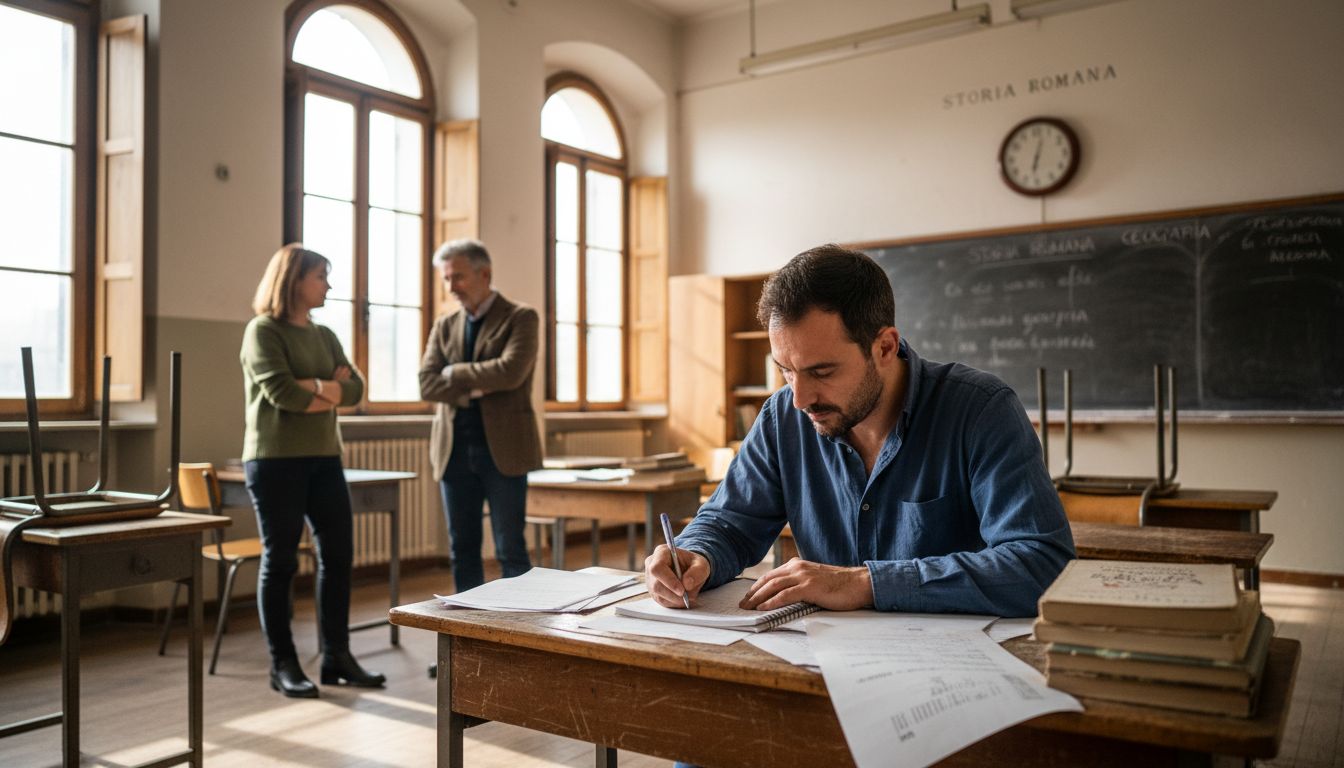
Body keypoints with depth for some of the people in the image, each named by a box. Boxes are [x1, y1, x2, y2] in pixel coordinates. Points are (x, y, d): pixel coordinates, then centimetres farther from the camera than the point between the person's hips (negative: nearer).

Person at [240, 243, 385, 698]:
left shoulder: (324, 336, 14)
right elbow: (280, 391, -18)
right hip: (275, 460, -6)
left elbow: (355, 389, 3)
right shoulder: (263, 331, -5)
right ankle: (283, 665, 11)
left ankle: (336, 658, 15)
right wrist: (330, 393, -5)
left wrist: (313, 385, -14)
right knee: (280, 561, 1)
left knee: (338, 555, 5)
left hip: (324, 458, 7)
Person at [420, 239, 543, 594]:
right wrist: (476, 388, -13)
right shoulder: (445, 326, 12)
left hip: (503, 448, -5)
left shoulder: (520, 317, -1)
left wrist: (455, 372, -6)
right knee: (462, 549, 10)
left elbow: (510, 372, -18)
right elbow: (427, 384, 0)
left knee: (510, 550, 1)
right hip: (454, 449, 5)